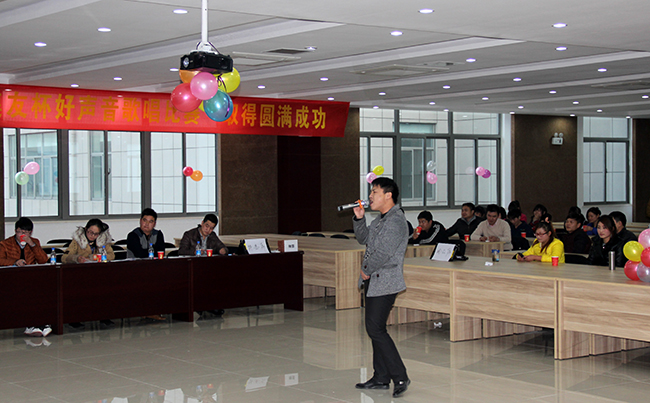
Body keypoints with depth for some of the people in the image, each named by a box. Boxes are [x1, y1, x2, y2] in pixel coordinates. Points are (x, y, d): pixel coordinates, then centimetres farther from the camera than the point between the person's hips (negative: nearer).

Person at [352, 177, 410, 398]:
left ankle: (399, 377, -7)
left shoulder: (396, 221, -17)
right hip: (373, 281, 10)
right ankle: (381, 377, 20)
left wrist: (366, 271, -9)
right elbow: (363, 239, 23)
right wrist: (359, 218, 8)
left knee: (375, 329, -12)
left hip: (385, 282, -10)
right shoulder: (380, 219, 14)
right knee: (375, 328, 12)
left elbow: (383, 253, -23)